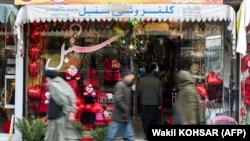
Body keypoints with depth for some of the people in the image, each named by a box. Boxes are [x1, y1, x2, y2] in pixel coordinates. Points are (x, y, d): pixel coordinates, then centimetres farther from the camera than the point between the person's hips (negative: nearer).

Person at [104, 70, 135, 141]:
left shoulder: (127, 86, 14)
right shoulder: (120, 85, -14)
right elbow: (118, 100, -23)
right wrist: (126, 110, -17)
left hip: (125, 118, 10)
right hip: (119, 117, -10)